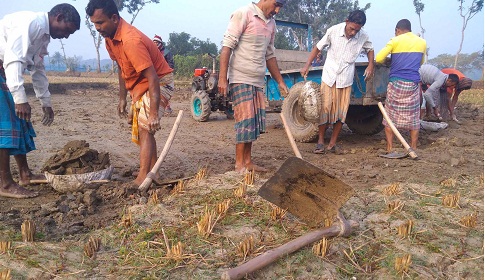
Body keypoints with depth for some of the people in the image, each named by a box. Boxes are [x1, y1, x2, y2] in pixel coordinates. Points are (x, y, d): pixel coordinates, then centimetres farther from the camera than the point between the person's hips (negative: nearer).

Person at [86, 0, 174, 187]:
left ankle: (142, 177, -18)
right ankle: (153, 172, 20)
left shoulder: (131, 40, -31)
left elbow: (153, 78, -34)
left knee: (145, 128, -18)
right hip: (138, 86, 10)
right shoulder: (109, 37, -2)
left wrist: (154, 114, -36)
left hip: (159, 82, -10)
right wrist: (122, 98, 13)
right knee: (142, 130, 11)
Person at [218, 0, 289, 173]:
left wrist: (280, 82, 20)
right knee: (245, 120, -7)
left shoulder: (271, 23, 14)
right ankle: (239, 164, 3)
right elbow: (227, 45, -13)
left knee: (254, 123, 9)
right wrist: (222, 78, -19)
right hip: (241, 79, -7)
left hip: (258, 81, 7)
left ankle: (247, 161, 19)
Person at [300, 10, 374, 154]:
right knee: (325, 109, -3)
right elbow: (318, 47, 0)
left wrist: (371, 65, 0)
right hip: (329, 77, -2)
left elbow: (370, 49, 16)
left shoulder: (363, 37, -5)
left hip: (345, 80, 2)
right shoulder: (333, 30, -10)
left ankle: (332, 143, 13)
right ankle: (320, 142, 8)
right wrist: (307, 65, -5)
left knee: (341, 112, 3)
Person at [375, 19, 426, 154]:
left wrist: (388, 61, 11)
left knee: (390, 117, 5)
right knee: (413, 118, 9)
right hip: (413, 84, 3)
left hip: (396, 83, -3)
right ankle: (413, 149, 11)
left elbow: (378, 59, -8)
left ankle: (390, 149, 5)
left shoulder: (395, 41, -1)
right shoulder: (422, 42, 11)